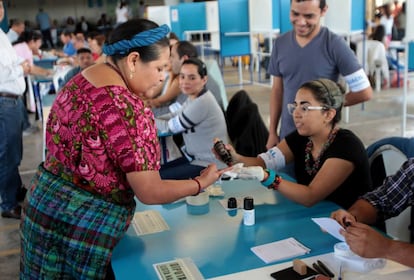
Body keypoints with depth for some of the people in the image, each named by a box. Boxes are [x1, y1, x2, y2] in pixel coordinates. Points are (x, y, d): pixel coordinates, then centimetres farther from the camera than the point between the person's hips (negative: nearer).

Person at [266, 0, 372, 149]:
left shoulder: (334, 44, -12)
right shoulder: (280, 43, 1)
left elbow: (364, 92, -11)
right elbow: (277, 90, 8)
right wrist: (272, 132, 7)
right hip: (287, 135, 4)